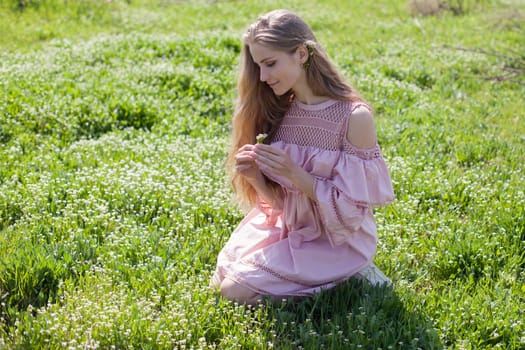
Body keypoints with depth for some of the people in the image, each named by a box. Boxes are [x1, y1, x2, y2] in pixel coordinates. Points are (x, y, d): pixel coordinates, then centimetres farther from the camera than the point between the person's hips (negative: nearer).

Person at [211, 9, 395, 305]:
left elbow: (353, 207, -18)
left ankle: (343, 275, 2)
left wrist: (295, 175, -27)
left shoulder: (354, 116, -22)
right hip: (288, 228, 6)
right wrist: (255, 176, -19)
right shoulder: (278, 111, -5)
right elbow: (278, 199, 2)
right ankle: (302, 269, 16)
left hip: (337, 240, -6)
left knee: (236, 289, -12)